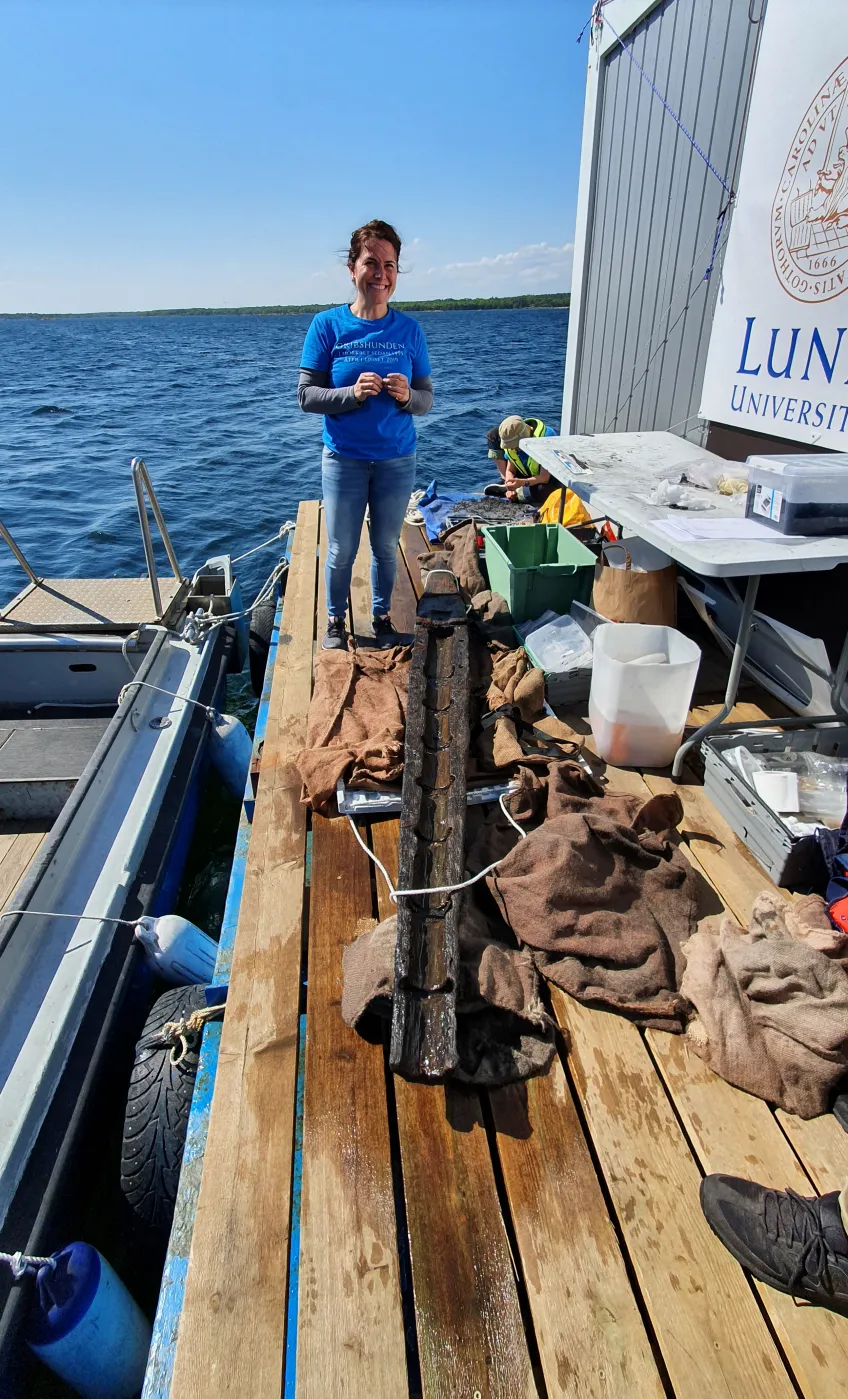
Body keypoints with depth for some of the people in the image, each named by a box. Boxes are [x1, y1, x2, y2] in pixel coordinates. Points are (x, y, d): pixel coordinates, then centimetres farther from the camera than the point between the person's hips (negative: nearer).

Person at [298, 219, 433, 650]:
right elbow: (306, 396, -8)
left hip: (397, 460, 2)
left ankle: (381, 616, 34)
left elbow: (427, 399, 1)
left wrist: (407, 396, -21)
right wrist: (353, 393, -24)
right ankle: (335, 620, 29)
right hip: (344, 460, -1)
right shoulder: (327, 325, -7)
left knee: (386, 546, 14)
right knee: (341, 550, 8)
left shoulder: (409, 330, -1)